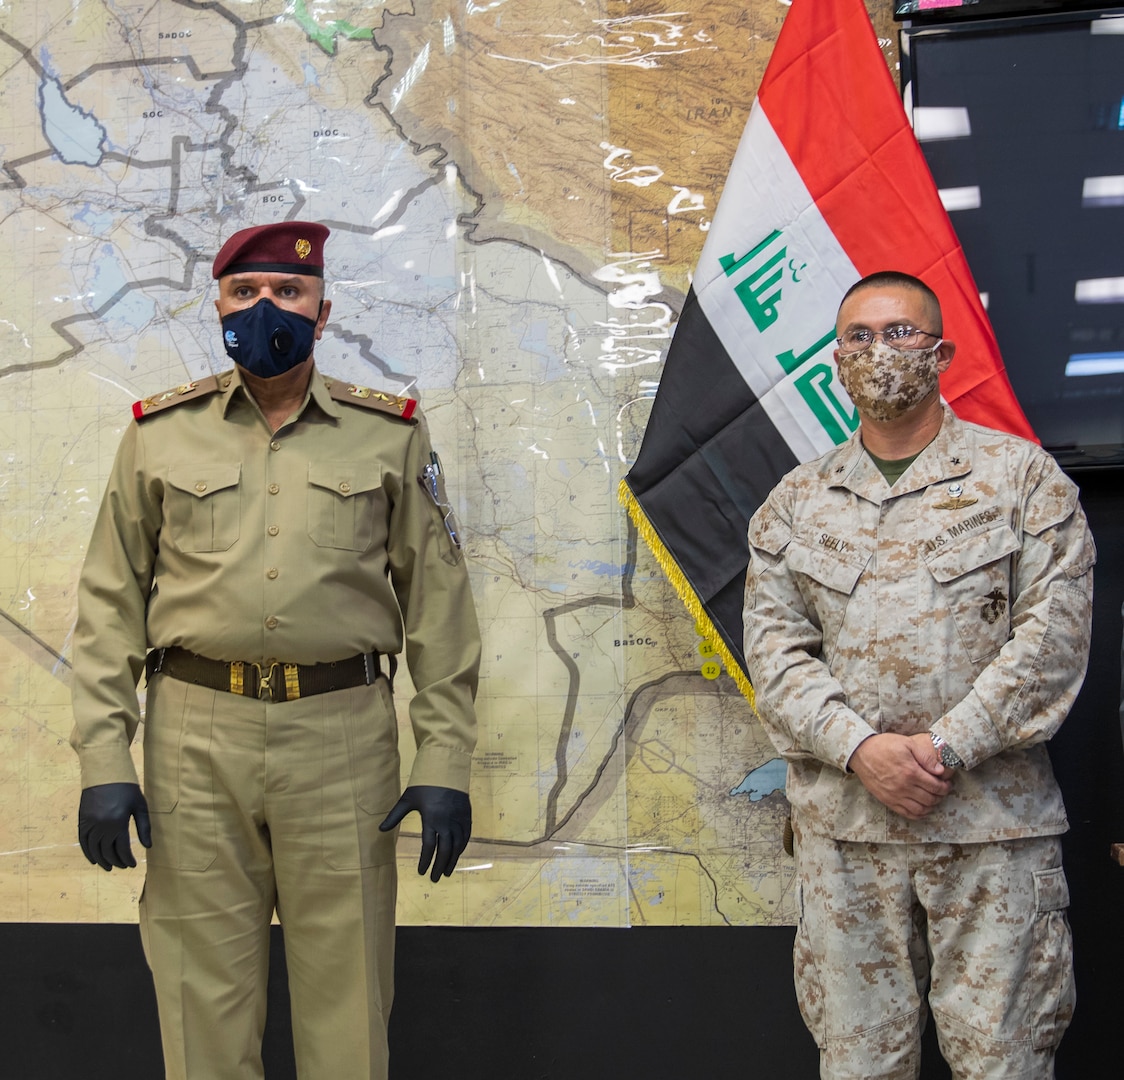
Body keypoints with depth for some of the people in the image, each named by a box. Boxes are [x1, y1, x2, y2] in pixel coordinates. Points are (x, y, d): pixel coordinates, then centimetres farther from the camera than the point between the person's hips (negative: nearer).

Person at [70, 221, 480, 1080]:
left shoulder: (391, 435, 6)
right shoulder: (160, 434, 7)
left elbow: (439, 602, 5)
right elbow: (110, 605, 7)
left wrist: (446, 762, -2)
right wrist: (102, 760, -1)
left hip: (343, 738, 0)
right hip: (194, 739, 1)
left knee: (346, 1000, 6)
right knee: (202, 994, 8)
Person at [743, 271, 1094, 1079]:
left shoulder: (1022, 475, 4)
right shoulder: (795, 504, 11)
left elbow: (1053, 633, -5)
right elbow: (774, 649, 4)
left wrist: (945, 748, -13)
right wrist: (861, 749, -12)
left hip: (993, 818, -2)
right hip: (841, 820, 2)